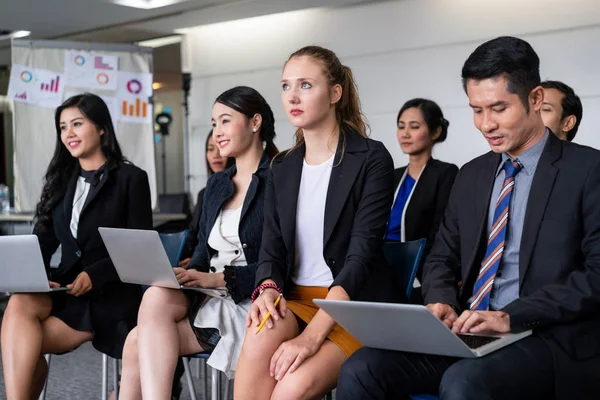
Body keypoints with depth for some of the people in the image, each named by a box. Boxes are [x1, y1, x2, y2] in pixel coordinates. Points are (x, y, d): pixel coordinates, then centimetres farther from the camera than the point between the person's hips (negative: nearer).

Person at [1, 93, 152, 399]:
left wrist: (94, 275, -21)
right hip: (64, 291, 4)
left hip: (110, 297, -4)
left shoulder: (131, 178, 0)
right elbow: (42, 241, 10)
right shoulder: (61, 179, 17)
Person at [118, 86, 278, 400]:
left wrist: (218, 278, -18)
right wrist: (186, 275, -6)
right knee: (147, 319, -22)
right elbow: (203, 250, 16)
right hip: (210, 301, 6)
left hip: (250, 303, -6)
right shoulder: (216, 184, 18)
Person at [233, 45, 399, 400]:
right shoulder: (283, 169, 11)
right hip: (297, 299, 4)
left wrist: (312, 335, -26)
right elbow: (272, 248, 8)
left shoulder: (371, 159, -7)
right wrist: (268, 289, -17)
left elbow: (362, 255, -16)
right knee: (261, 337, -30)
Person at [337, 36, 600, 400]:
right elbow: (442, 258, 20)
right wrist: (442, 303, -4)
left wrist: (512, 316, -20)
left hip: (551, 339, -5)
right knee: (360, 370, -18)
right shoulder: (471, 175, 16)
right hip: (470, 333, 5)